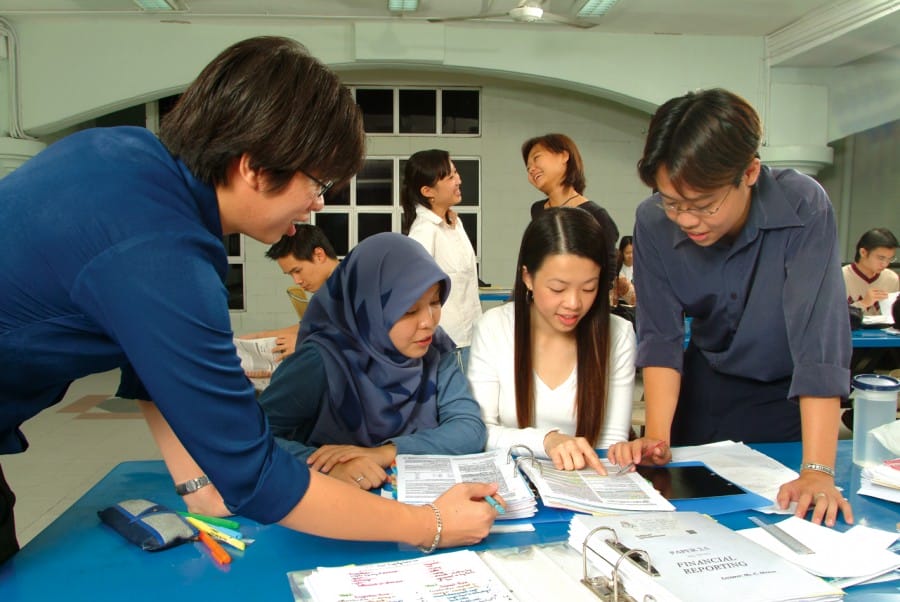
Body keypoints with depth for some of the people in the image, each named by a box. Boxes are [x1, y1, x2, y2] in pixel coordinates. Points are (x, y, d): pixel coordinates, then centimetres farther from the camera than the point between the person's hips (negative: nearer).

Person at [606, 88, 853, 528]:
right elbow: (660, 337, -19)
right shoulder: (654, 223, -21)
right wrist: (657, 438, -31)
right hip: (708, 391, 2)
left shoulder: (803, 207, -29)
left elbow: (819, 340, -34)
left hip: (794, 398, -2)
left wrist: (817, 472, -39)